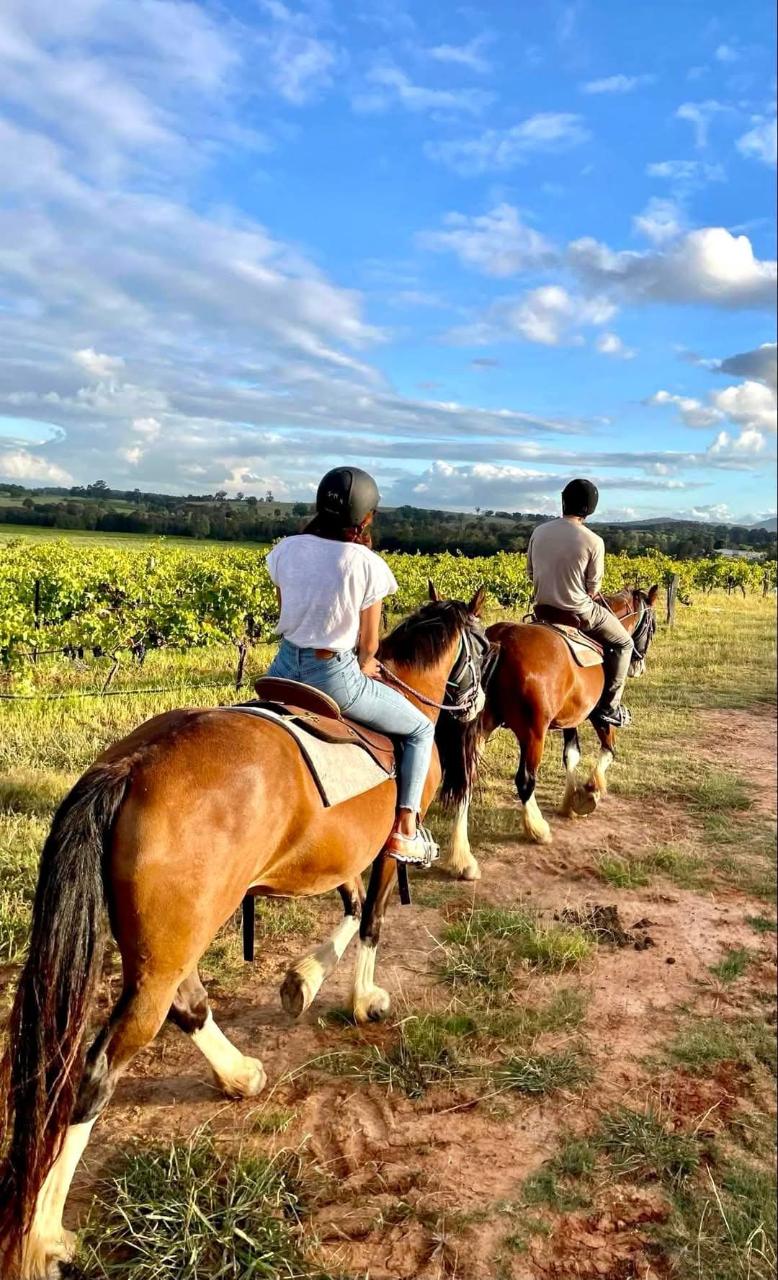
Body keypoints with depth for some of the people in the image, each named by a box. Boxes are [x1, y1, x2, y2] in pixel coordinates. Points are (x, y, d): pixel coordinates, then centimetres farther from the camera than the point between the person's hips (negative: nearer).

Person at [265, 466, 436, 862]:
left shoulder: (288, 549, -1)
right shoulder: (367, 564, -13)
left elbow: (288, 614, 10)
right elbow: (368, 644, -6)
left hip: (285, 667, 5)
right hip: (336, 676, -4)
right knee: (420, 729, 17)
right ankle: (404, 830, 10)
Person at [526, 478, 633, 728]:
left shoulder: (539, 532, -4)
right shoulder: (593, 542, -16)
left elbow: (531, 574, 6)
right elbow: (593, 589, -9)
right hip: (578, 612, -5)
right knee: (623, 643, 17)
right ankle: (608, 707, 12)